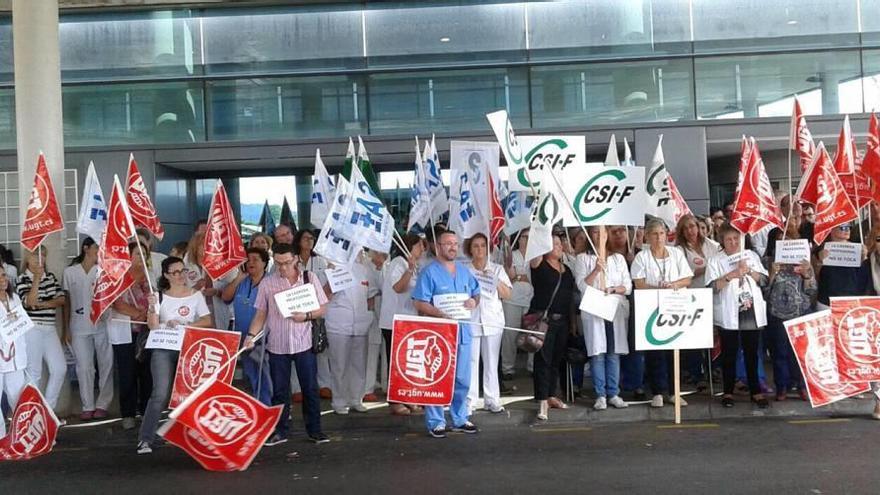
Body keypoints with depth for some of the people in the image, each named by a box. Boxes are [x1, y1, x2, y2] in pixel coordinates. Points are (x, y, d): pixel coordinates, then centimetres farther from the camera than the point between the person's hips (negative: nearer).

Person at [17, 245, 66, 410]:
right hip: (32, 329, -6)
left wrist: (43, 304, -12)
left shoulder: (51, 276, 11)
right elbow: (28, 302, -19)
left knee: (60, 368, 3)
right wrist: (37, 278, -21)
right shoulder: (22, 279, -6)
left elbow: (61, 299, 4)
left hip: (50, 329, 6)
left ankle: (49, 409, 15)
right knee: (34, 372, -1)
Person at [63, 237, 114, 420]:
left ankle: (102, 405, 13)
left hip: (103, 326, 0)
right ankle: (88, 406, 14)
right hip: (79, 328, 1)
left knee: (105, 365, 3)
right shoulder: (70, 272, 5)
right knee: (84, 368, 3)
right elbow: (67, 301, 8)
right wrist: (66, 329, 6)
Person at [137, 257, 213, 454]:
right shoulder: (159, 296, 4)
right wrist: (152, 308, -20)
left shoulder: (196, 295, 7)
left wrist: (183, 325, -10)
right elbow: (153, 326, -4)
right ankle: (145, 439, -8)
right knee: (161, 393, -12)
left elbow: (207, 321, 0)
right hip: (163, 350, -2)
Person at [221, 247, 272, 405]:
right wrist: (238, 278, -7)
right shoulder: (241, 283, 10)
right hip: (244, 339, 6)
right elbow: (226, 297, 1)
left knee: (265, 379, -3)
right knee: (251, 379, 17)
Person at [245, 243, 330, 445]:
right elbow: (261, 314, 5)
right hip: (277, 345, 1)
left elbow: (322, 309, 2)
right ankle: (280, 431, 20)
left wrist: (306, 316, -15)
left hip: (304, 343, 0)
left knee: (310, 388, 5)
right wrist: (251, 334, -8)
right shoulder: (267, 283, 2)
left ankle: (314, 429, 18)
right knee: (279, 390, 8)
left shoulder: (310, 278, 1)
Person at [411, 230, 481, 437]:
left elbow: (476, 293, 22)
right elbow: (419, 303, -13)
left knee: (462, 379, 12)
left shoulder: (464, 271, 14)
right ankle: (436, 422, 8)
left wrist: (474, 301, -2)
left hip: (462, 331, 6)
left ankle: (460, 419, 25)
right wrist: (443, 315, -24)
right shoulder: (429, 272, -7)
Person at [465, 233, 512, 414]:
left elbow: (507, 294, 5)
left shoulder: (497, 269, 10)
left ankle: (492, 400, 12)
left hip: (493, 321, 2)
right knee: (471, 361, -3)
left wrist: (496, 280, -9)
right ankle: (470, 401, 5)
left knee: (491, 362, 5)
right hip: (470, 320, -2)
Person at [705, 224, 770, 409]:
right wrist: (731, 275, -19)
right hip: (728, 314, -2)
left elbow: (763, 279, 5)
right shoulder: (716, 261, 0)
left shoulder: (751, 255, 11)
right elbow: (712, 286, -10)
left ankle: (756, 391, 15)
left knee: (752, 353, 8)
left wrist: (748, 271, -11)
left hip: (751, 312, 3)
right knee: (729, 354, 4)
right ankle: (728, 392, 13)